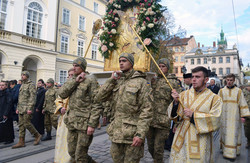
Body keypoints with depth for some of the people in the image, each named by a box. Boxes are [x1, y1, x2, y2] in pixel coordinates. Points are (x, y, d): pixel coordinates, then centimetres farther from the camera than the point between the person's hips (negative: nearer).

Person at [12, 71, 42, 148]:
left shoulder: (31, 85, -7)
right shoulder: (22, 85, 19)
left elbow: (32, 97, -15)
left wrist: (30, 108, -21)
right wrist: (18, 108, 18)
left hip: (27, 108, -8)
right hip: (21, 109, 8)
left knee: (27, 123, -7)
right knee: (21, 125, 7)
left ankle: (37, 135, 11)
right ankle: (21, 142, 13)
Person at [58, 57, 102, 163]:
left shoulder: (90, 82, -9)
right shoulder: (71, 81, 13)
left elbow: (97, 105, -13)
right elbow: (61, 93, -4)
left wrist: (92, 124, -18)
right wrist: (75, 81, -11)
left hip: (84, 123, -7)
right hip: (72, 122, 7)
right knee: (72, 152, 17)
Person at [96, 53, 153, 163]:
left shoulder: (141, 82, -7)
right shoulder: (117, 81, 12)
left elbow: (146, 110, -12)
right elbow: (100, 97, 3)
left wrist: (140, 134, -19)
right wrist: (111, 80, -5)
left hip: (132, 132, -6)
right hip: (116, 132, 6)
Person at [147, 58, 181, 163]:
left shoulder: (173, 82, -3)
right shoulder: (153, 81, 12)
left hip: (163, 121, -5)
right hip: (150, 119, 5)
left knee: (158, 149, 2)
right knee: (150, 147, 16)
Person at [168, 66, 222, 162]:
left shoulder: (214, 98, -4)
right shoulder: (184, 94, 3)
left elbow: (214, 120, -12)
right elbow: (175, 115, 0)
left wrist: (194, 115, -19)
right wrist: (176, 102, -18)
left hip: (200, 142, -2)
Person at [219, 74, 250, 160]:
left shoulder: (239, 91, 1)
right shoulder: (221, 91, 4)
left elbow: (243, 104, 0)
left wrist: (243, 116, -6)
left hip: (235, 118, -1)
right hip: (224, 118, 1)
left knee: (233, 134, 2)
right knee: (225, 133, 7)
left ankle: (232, 153, 11)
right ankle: (225, 149, 20)